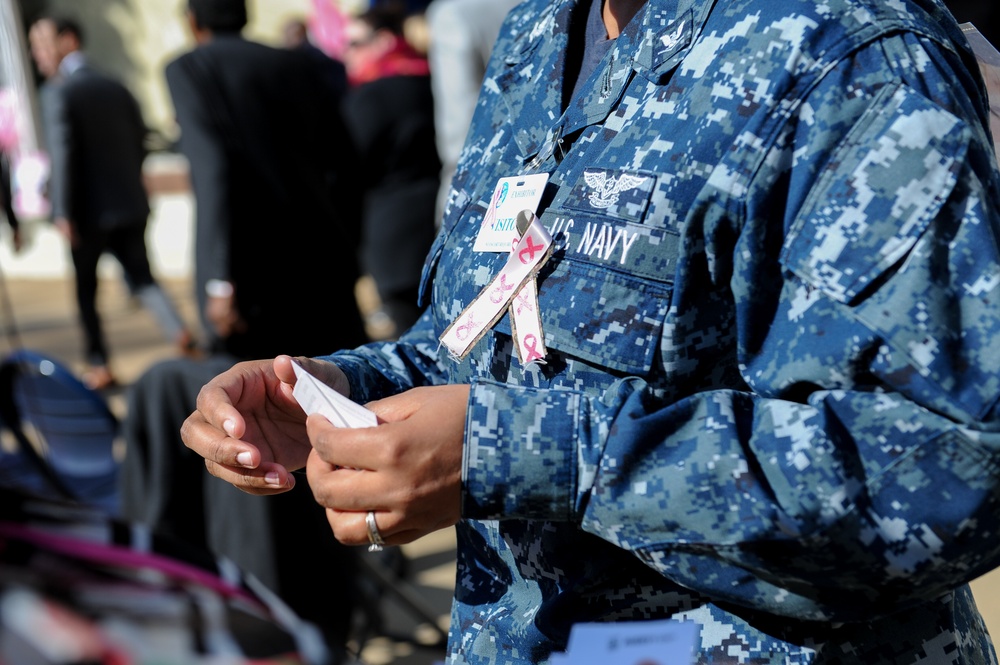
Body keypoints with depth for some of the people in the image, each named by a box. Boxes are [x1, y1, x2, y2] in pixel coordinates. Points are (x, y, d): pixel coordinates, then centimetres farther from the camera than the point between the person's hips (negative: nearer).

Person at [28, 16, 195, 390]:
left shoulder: (57, 92, -10)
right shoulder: (116, 88, 9)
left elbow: (62, 153, -19)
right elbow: (140, 143, 13)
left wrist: (63, 214, -18)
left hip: (88, 212, -5)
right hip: (131, 205, 5)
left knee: (85, 289, 9)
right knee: (142, 278, 11)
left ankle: (99, 366, 13)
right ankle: (180, 333, -12)